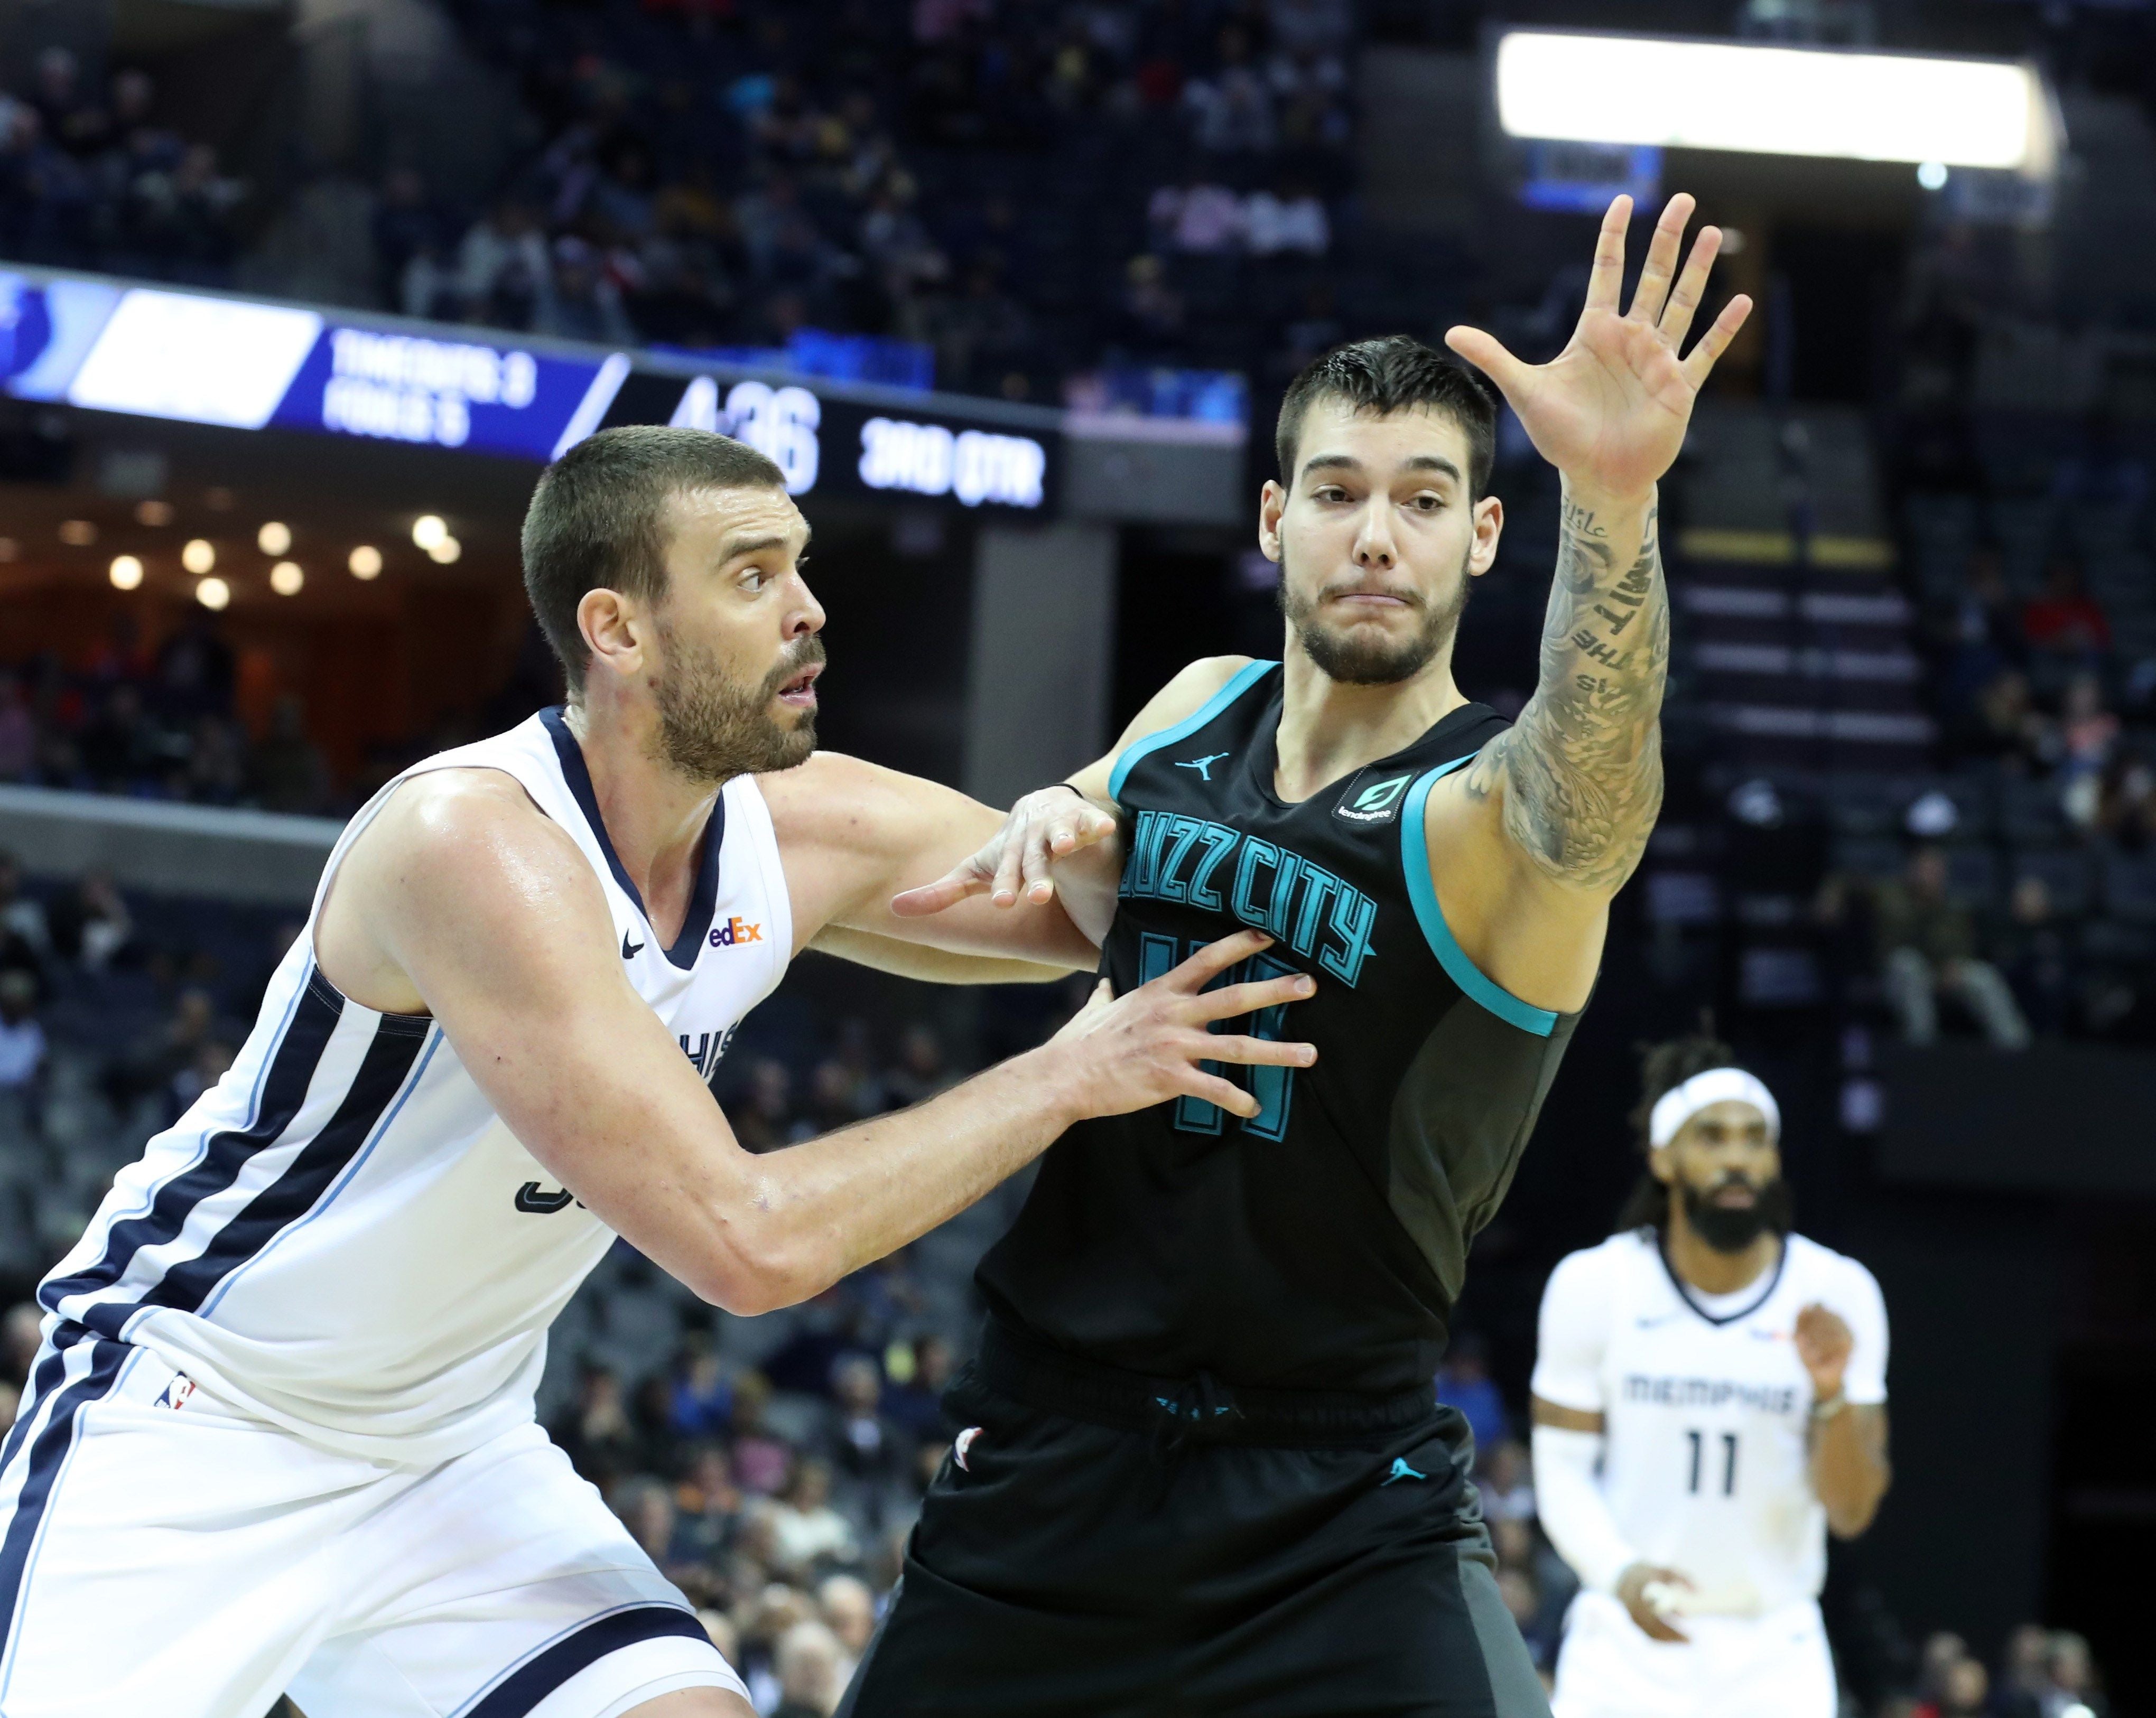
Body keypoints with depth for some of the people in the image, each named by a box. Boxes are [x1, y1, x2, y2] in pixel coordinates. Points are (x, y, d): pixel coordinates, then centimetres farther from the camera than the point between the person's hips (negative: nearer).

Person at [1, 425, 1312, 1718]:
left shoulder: (808, 832, -6)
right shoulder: (478, 845, -28)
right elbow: (748, 1242, -32)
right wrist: (1069, 1075, -26)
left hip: (454, 1444, 7)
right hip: (188, 1418, -7)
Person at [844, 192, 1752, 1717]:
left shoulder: (1491, 814, -14)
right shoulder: (1201, 714, 5)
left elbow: (1584, 793, -40)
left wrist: (1616, 500, -59)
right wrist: (1049, 818, -1)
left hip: (1340, 1520, -5)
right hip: (1048, 1459, 5)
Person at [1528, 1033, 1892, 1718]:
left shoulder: (1836, 1294, -3)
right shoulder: (1594, 1285, -4)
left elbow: (1852, 1512, -3)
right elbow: (1563, 1467, 0)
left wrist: (1832, 1397, -22)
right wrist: (1619, 1572, -19)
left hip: (1774, 1652, 0)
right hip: (1626, 1638, 0)